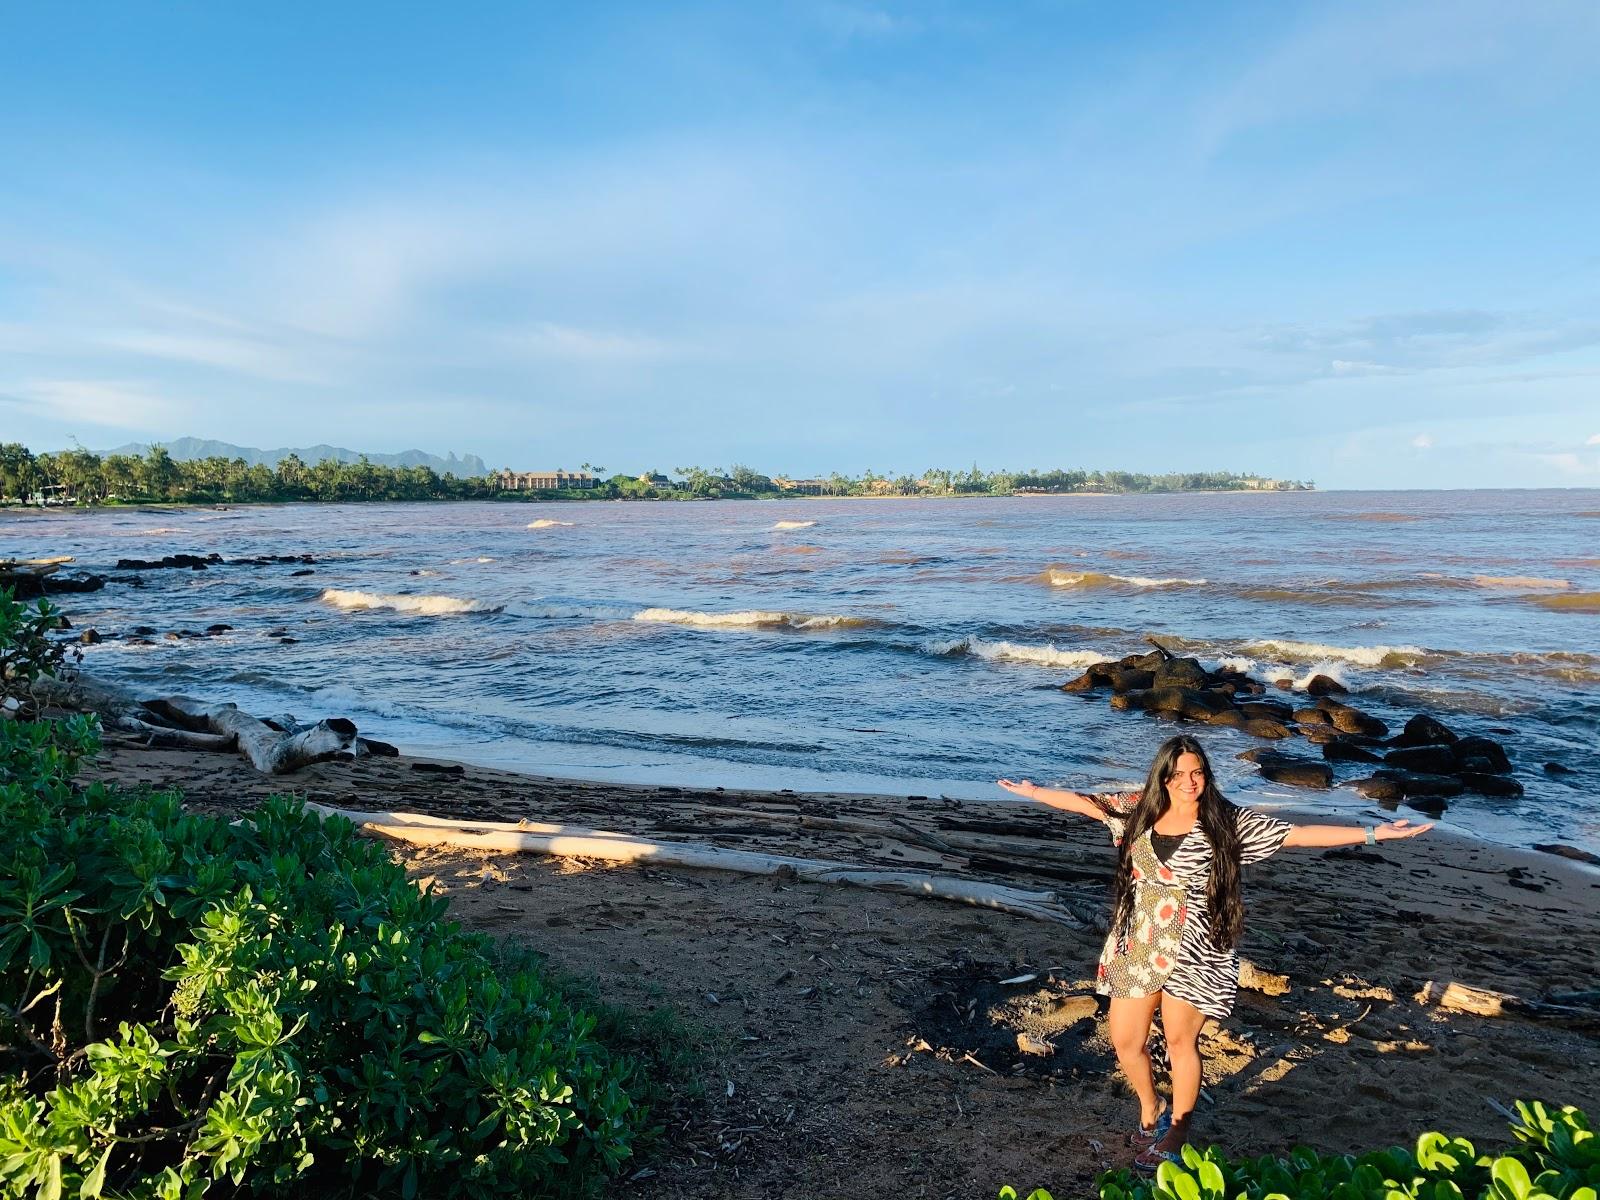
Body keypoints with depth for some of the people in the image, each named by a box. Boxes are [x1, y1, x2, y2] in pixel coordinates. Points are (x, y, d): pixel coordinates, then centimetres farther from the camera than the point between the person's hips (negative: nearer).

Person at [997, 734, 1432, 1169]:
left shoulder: (1227, 821, -10)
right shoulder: (1139, 809, -1)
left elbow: (1297, 834, -13)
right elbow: (1086, 802, 11)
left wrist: (1372, 834, -18)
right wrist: (1034, 792, 18)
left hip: (1195, 952, -3)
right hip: (1137, 945, 4)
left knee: (1180, 1039, 6)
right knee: (1125, 1040, 9)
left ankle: (1177, 1131, 30)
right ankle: (1151, 1111, 38)